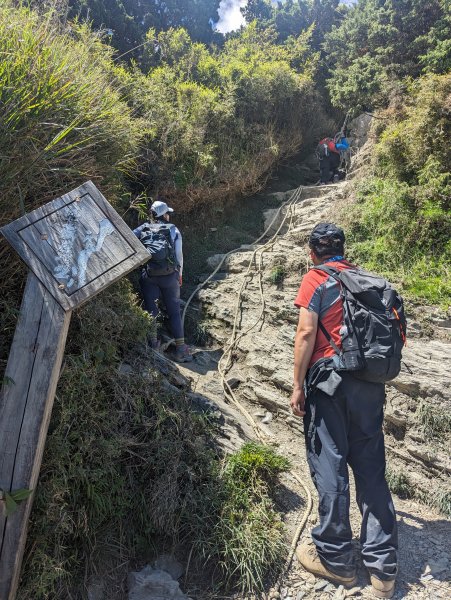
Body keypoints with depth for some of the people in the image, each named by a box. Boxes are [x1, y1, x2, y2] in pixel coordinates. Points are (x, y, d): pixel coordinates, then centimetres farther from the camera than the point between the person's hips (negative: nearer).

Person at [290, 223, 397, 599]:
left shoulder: (315, 279, -2)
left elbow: (307, 332, -11)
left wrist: (298, 385, -7)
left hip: (329, 378, -5)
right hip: (370, 383, 6)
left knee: (330, 467, 4)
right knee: (371, 469, 10)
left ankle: (336, 560, 16)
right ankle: (383, 566, 17)